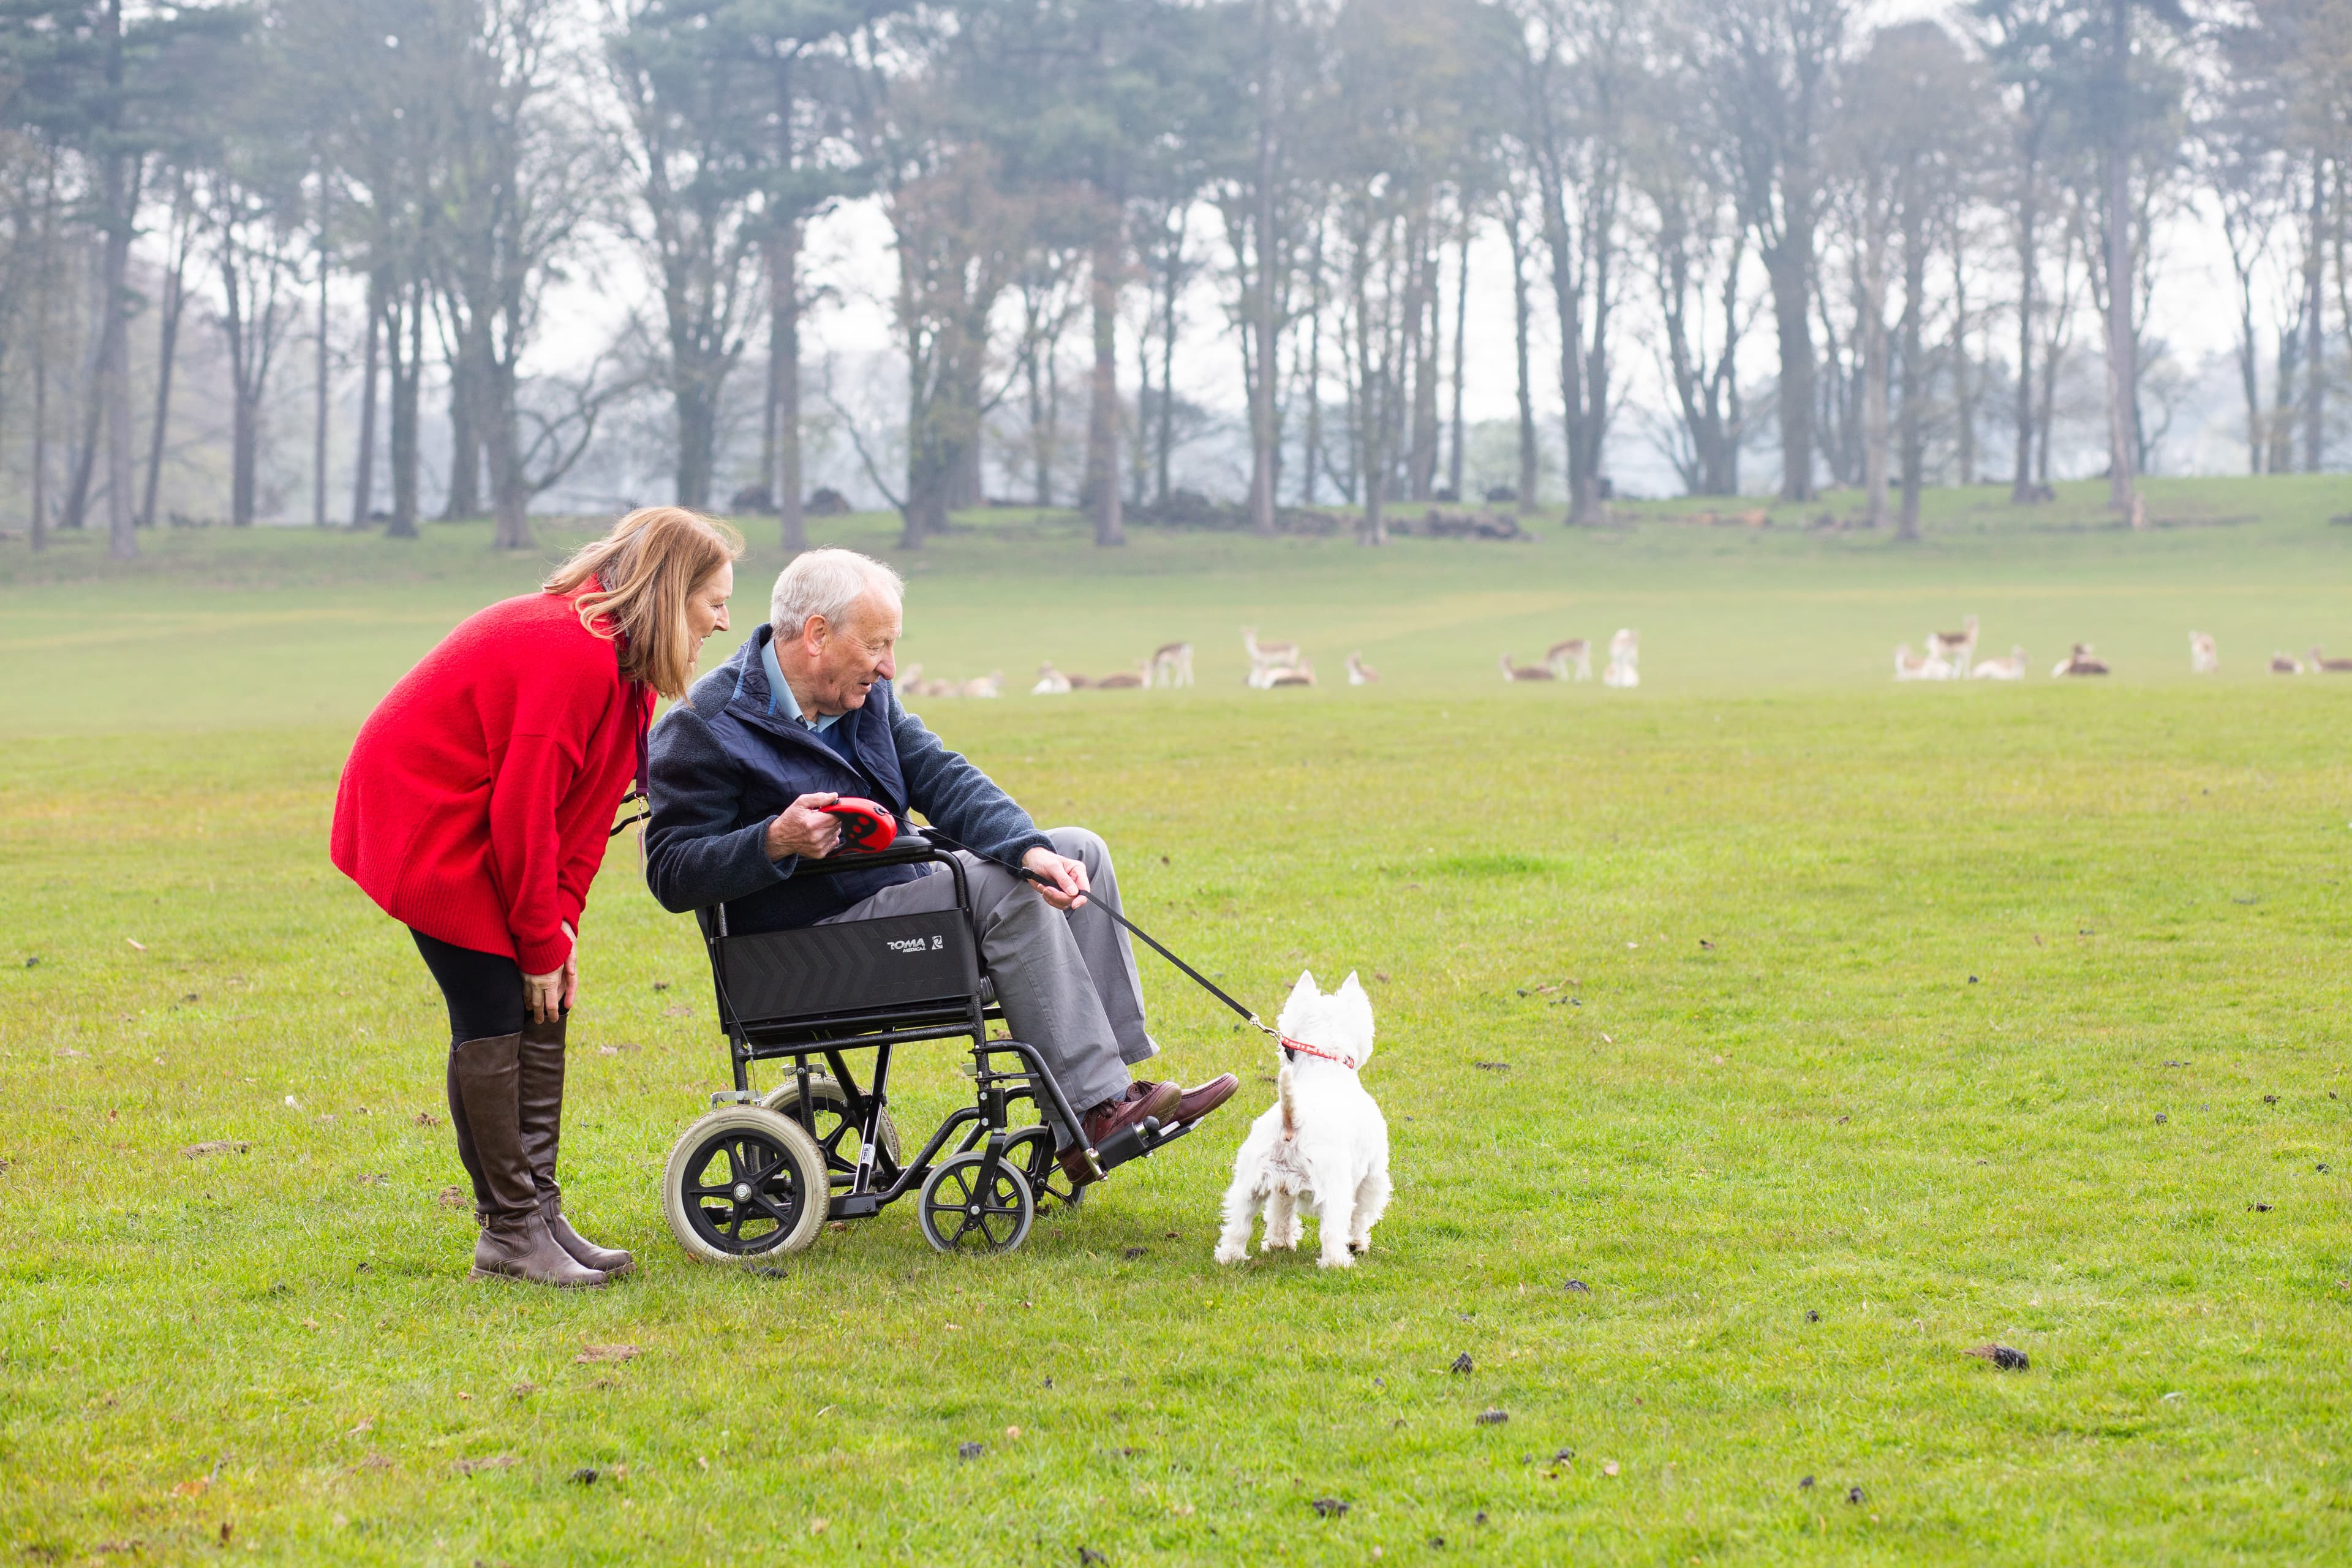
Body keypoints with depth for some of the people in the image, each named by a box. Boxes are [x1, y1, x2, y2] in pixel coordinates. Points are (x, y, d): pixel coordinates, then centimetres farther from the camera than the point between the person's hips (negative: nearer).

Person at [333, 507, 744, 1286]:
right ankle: (510, 1233, -4)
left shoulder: (617, 658, 5)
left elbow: (584, 805, 6)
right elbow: (524, 810, -24)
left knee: (542, 1012, 7)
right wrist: (543, 941, -16)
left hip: (476, 827, 10)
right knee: (495, 1017, -10)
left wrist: (560, 921, -4)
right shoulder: (572, 654, -27)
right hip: (424, 825, -10)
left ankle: (539, 1212, 11)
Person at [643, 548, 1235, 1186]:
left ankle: (1116, 1078, -5)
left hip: (900, 887, 9)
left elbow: (943, 780, 0)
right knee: (998, 887, -26)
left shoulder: (865, 696, 9)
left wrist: (1032, 849, -17)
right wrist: (776, 842, -33)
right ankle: (1093, 1115, -26)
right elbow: (672, 875, -17)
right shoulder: (704, 728, -15)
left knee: (1079, 851, 3)